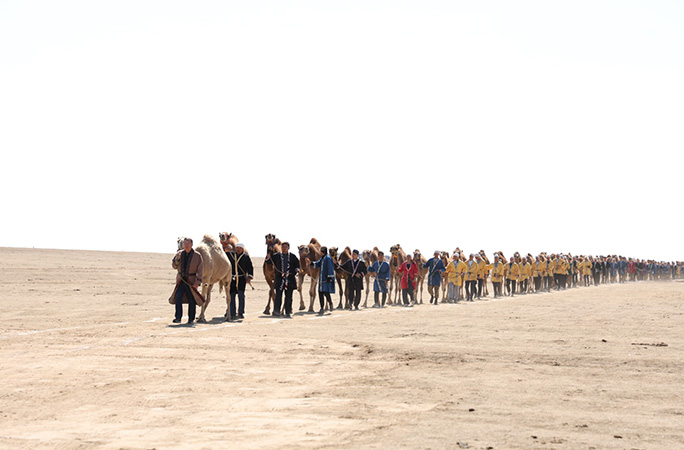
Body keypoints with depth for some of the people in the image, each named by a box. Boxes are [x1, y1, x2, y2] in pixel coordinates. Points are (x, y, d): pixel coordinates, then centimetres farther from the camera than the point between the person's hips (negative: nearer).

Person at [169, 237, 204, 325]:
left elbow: (200, 270, -4)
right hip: (180, 280, 2)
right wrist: (177, 259, -8)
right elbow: (174, 266, 11)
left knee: (192, 301, 1)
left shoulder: (197, 256, -2)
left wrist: (198, 282, -13)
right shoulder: (180, 253, 8)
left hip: (191, 281, -2)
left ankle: (191, 319, 12)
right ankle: (178, 318, -12)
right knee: (178, 298, -13)